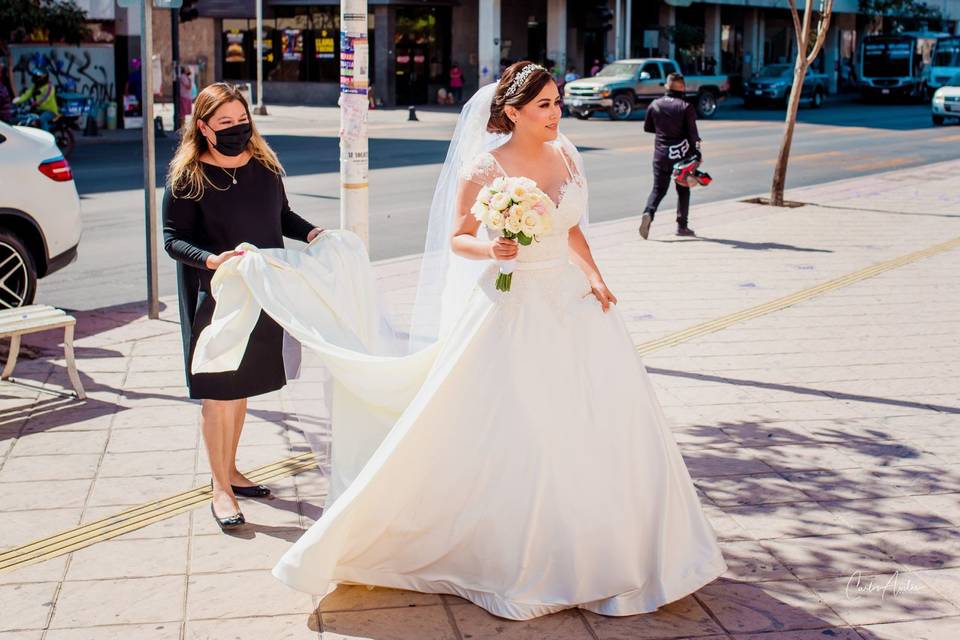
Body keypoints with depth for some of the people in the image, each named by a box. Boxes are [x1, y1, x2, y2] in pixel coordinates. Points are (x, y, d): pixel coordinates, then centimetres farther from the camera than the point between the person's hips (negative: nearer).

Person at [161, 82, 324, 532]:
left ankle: (229, 470, 32)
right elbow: (172, 239, -12)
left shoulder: (264, 165, 4)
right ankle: (220, 488, 11)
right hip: (214, 295, -5)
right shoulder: (187, 177, -12)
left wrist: (310, 233, -2)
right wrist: (212, 260, -29)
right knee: (219, 392, 0)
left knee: (243, 387, 15)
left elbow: (281, 216, 16)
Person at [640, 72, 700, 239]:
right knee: (683, 190, 13)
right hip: (682, 153, -2)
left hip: (661, 154, 2)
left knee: (658, 188, 6)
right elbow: (692, 133, -10)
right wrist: (697, 152, -2)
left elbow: (647, 128, 13)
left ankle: (648, 213, -22)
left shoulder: (655, 105, 2)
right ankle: (682, 225, 15)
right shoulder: (686, 107, -8)